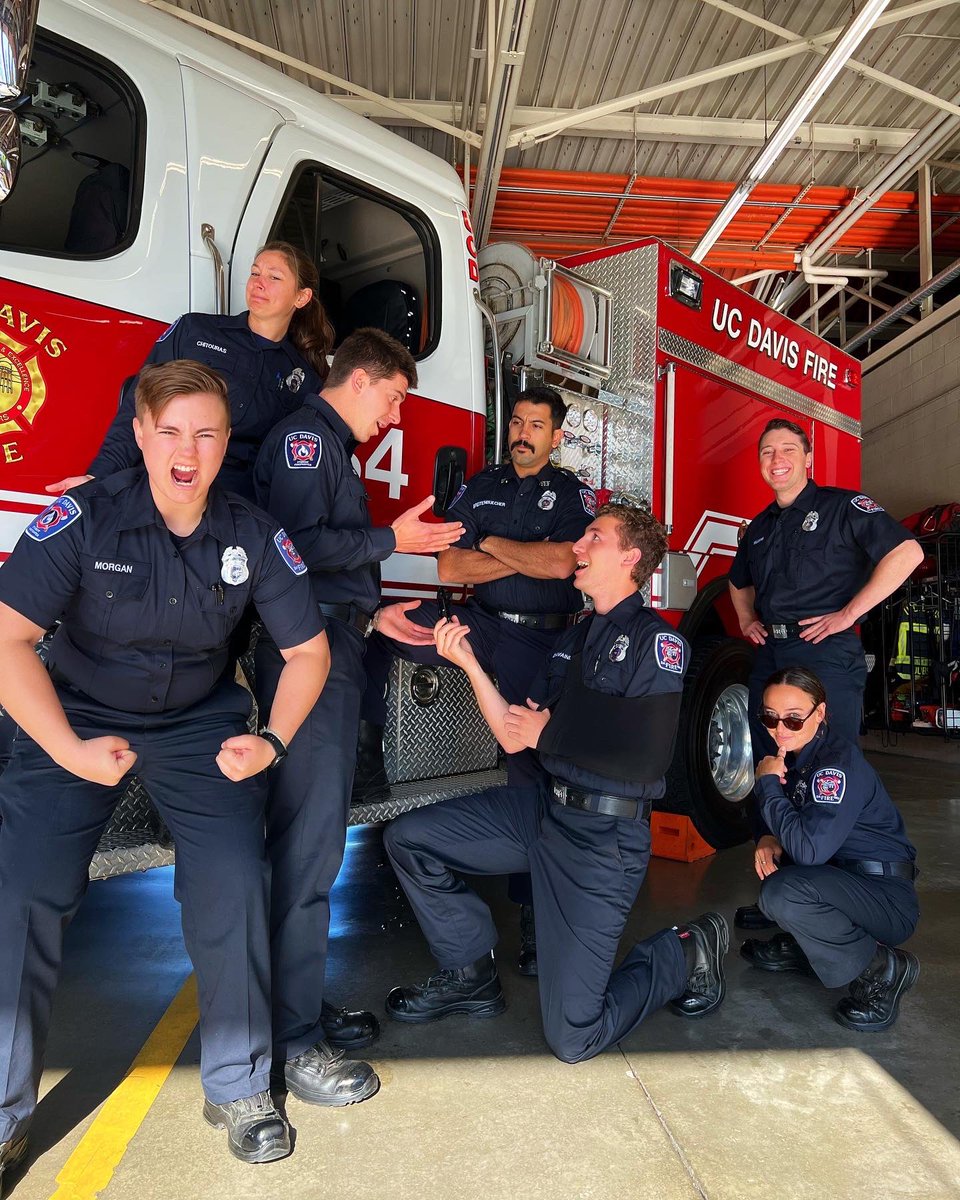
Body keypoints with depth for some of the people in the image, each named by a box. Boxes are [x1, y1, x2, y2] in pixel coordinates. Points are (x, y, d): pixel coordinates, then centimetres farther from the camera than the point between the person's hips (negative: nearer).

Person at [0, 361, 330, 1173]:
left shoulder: (254, 535, -9)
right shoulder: (85, 517, -16)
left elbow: (308, 649, -2)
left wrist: (273, 740, -14)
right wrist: (67, 749, -25)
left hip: (201, 724, 1)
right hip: (77, 717, 0)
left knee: (234, 880, -15)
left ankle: (239, 1089, 9)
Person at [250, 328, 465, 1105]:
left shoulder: (334, 448, 23)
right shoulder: (304, 436, -6)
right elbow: (297, 544, -20)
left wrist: (378, 610, 18)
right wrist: (390, 540, -12)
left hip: (336, 650, 10)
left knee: (318, 836, 13)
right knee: (309, 842, -7)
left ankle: (304, 1006, 26)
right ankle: (294, 1042, 4)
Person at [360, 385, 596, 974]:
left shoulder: (575, 494, 2)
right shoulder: (481, 486, 11)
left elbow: (561, 563, -18)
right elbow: (450, 567, -1)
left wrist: (492, 544, -5)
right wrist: (530, 557, -8)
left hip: (541, 643, -3)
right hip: (481, 623, 3)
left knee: (531, 768, -3)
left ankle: (534, 909, 9)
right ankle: (367, 743, -2)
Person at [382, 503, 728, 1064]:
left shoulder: (656, 639, -11)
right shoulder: (576, 639, 12)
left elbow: (647, 758, -16)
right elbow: (514, 736, 8)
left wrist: (550, 733, -4)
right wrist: (470, 664, -4)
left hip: (605, 834, -7)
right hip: (546, 808, 8)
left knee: (573, 1036, -6)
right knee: (408, 838, 1)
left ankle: (685, 952, 19)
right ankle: (472, 975, 19)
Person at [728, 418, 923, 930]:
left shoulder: (842, 505, -1)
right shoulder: (760, 526, 19)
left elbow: (906, 551, -13)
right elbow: (739, 581, 36)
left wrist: (848, 613, -16)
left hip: (826, 656, -7)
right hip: (769, 658, 7)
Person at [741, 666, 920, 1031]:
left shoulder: (838, 765, -24)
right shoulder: (793, 753, 2)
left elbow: (808, 848, -34)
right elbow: (777, 822, 13)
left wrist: (768, 782, -23)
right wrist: (768, 839, -11)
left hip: (889, 899, -9)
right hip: (842, 877, 9)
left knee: (782, 893, -30)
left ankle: (881, 969, -7)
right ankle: (798, 947, 12)